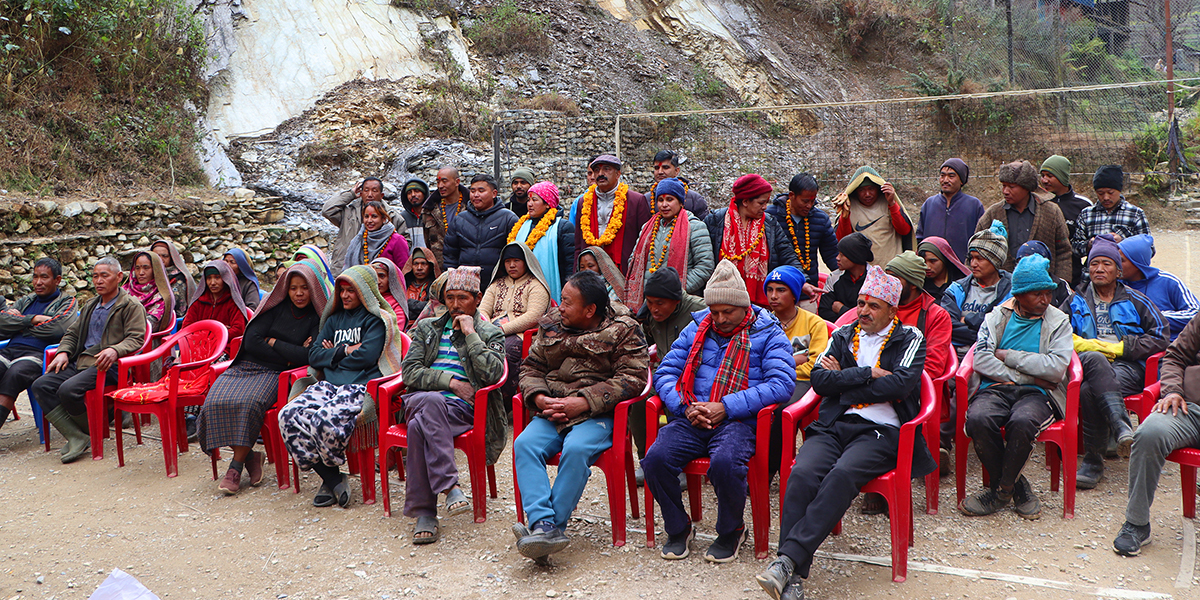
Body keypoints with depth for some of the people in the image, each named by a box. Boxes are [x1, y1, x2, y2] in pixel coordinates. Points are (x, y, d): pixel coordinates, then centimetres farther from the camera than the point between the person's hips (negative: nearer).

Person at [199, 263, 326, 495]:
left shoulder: (316, 319, 2)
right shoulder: (277, 308, 9)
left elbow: (307, 356, -12)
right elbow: (251, 342, -2)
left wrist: (273, 342, -3)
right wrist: (289, 355, -6)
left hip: (275, 374, -3)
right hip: (245, 367, 3)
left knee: (249, 403, -33)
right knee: (216, 403, -23)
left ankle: (236, 467, -18)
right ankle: (250, 457, -5)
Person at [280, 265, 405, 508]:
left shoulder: (376, 320, 6)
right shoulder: (334, 319, 25)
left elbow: (366, 356, -9)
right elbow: (314, 356, 14)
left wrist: (334, 354, 4)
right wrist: (344, 351, -1)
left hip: (361, 388, -6)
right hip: (330, 385, 7)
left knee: (325, 420, -35)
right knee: (289, 415, -21)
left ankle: (331, 478, -7)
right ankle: (332, 480, -13)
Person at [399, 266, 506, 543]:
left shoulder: (490, 333, 14)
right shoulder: (427, 328, 23)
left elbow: (493, 373, -6)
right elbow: (409, 372, 10)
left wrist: (470, 334, -4)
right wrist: (450, 381, -3)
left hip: (462, 406, -2)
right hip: (422, 398, 2)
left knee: (419, 426, -35)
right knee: (431, 400, -37)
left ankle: (423, 513, -33)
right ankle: (450, 486, -41)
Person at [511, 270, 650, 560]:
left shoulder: (624, 331, 0)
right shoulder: (550, 325, 15)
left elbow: (632, 378, -9)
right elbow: (531, 367, 18)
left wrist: (583, 402, -17)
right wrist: (540, 398, -5)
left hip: (596, 414, -4)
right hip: (552, 411, 4)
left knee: (576, 450, -34)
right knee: (524, 445, -25)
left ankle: (553, 526, -26)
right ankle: (542, 523, -34)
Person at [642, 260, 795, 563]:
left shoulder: (768, 333, 5)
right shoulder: (697, 328, 18)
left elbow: (782, 384, -9)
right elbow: (665, 372, 14)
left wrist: (726, 407, -16)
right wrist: (685, 407, -7)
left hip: (738, 421, -4)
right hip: (691, 419, 4)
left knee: (725, 463, -35)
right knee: (655, 459, -24)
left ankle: (731, 532, -3)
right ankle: (678, 529, 3)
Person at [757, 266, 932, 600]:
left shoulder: (910, 340, 13)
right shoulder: (843, 336, 23)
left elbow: (900, 384, -7)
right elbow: (819, 379, 7)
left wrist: (844, 379, 0)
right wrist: (869, 374, -2)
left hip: (880, 430, -3)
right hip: (833, 426, 3)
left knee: (842, 474, -34)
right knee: (803, 474, -28)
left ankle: (788, 559, -37)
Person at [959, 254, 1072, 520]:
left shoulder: (1059, 322, 13)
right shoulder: (997, 316, 15)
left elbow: (1056, 368, -4)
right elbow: (982, 360, -1)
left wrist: (1008, 356, -3)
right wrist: (1027, 376, -7)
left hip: (1036, 394, -1)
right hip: (995, 388, 1)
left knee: (1022, 421, -37)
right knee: (979, 419, -33)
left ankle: (1001, 490, -13)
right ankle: (1017, 486, -10)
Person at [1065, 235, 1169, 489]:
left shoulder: (1135, 301, 20)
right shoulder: (1076, 302, 25)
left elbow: (1162, 336, 9)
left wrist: (1120, 347, -1)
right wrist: (1089, 346, -4)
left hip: (1127, 366, -1)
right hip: (1086, 363, 1)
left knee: (1090, 391, -38)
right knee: (1095, 359, -41)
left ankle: (1094, 461, -36)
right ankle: (1121, 426, -53)